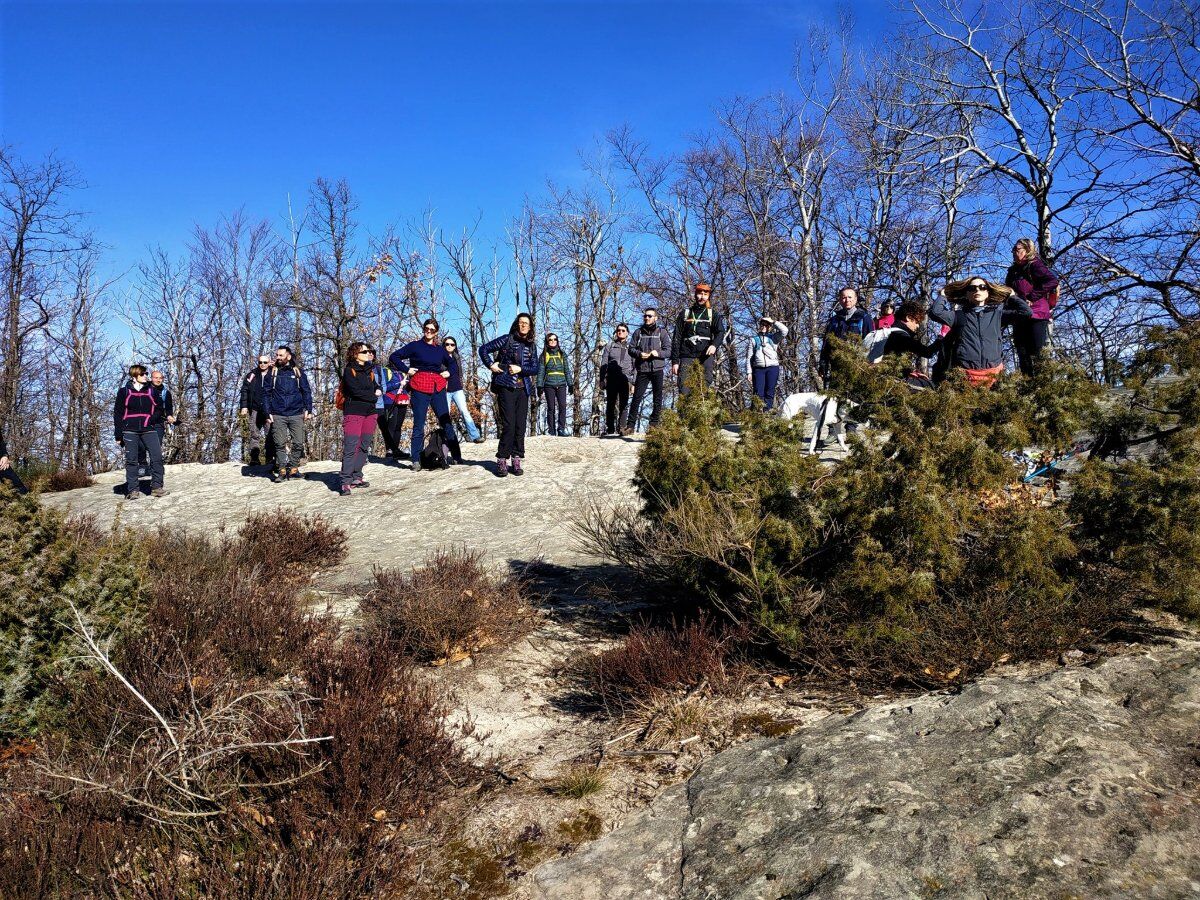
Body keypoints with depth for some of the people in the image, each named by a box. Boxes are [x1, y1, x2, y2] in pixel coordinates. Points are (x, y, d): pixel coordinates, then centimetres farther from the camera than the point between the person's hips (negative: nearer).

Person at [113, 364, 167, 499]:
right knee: (131, 460, 1)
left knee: (157, 457, -8)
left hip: (149, 430, 2)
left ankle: (156, 487, 0)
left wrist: (152, 418, -8)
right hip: (130, 431, -2)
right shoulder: (124, 392, 3)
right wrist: (118, 435, 1)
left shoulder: (151, 391, 9)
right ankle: (132, 490, 6)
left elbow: (159, 409, 15)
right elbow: (117, 414, 5)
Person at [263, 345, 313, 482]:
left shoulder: (298, 372, 9)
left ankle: (293, 468, 10)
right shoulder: (272, 373, 8)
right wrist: (268, 413, -2)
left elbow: (306, 392, 9)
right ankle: (281, 471, 3)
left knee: (298, 443, -1)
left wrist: (308, 410, 0)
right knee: (280, 444, -2)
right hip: (278, 415, 0)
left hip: (296, 414, 0)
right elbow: (266, 394, 7)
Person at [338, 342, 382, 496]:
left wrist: (378, 390, -6)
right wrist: (373, 396, -5)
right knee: (350, 447, -12)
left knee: (364, 446, 7)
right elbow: (355, 391, -15)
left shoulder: (369, 370, 17)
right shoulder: (349, 370, -5)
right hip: (353, 412, -7)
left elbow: (377, 386, 18)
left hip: (370, 412, 7)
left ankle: (356, 477, 14)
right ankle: (346, 482, -13)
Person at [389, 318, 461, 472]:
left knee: (446, 422, 4)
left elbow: (451, 363, 30)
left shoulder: (440, 349, 13)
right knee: (419, 425, 0)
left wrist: (448, 373, 11)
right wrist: (406, 369, -6)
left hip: (438, 389, 4)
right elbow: (394, 357, 3)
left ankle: (456, 456, 9)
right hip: (419, 389, -3)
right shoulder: (415, 346, 3)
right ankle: (416, 460, 4)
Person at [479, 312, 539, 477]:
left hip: (523, 389, 4)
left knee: (520, 426, 2)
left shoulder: (531, 346, 12)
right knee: (509, 426, -9)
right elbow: (484, 349, 3)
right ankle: (502, 461, -1)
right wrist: (491, 365, -7)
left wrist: (520, 369, -9)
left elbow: (535, 369, 7)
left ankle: (516, 460, 9)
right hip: (506, 388, -4)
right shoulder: (507, 339, 0)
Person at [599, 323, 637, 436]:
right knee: (611, 404, 3)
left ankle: (622, 427, -10)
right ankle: (609, 429, 7)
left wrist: (634, 380, 1)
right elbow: (604, 363, 9)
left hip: (625, 379, 0)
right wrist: (602, 380, 1)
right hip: (612, 379, 0)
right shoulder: (610, 345, 13)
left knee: (624, 404, -8)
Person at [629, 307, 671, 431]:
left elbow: (668, 351, 2)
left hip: (657, 369, 0)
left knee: (657, 397, 3)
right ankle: (631, 424, -2)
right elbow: (631, 348, 9)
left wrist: (658, 353, -17)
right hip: (642, 370, 0)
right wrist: (639, 354, -12)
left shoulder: (662, 332, 7)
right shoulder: (638, 332, 11)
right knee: (637, 396, -4)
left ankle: (654, 423, 11)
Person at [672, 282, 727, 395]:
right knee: (684, 391, -9)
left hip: (706, 357, 0)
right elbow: (677, 339, 12)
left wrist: (714, 345, -23)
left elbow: (720, 332, 0)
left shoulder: (713, 314, 14)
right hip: (687, 357, 1)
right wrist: (675, 361, 3)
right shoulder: (684, 314, 15)